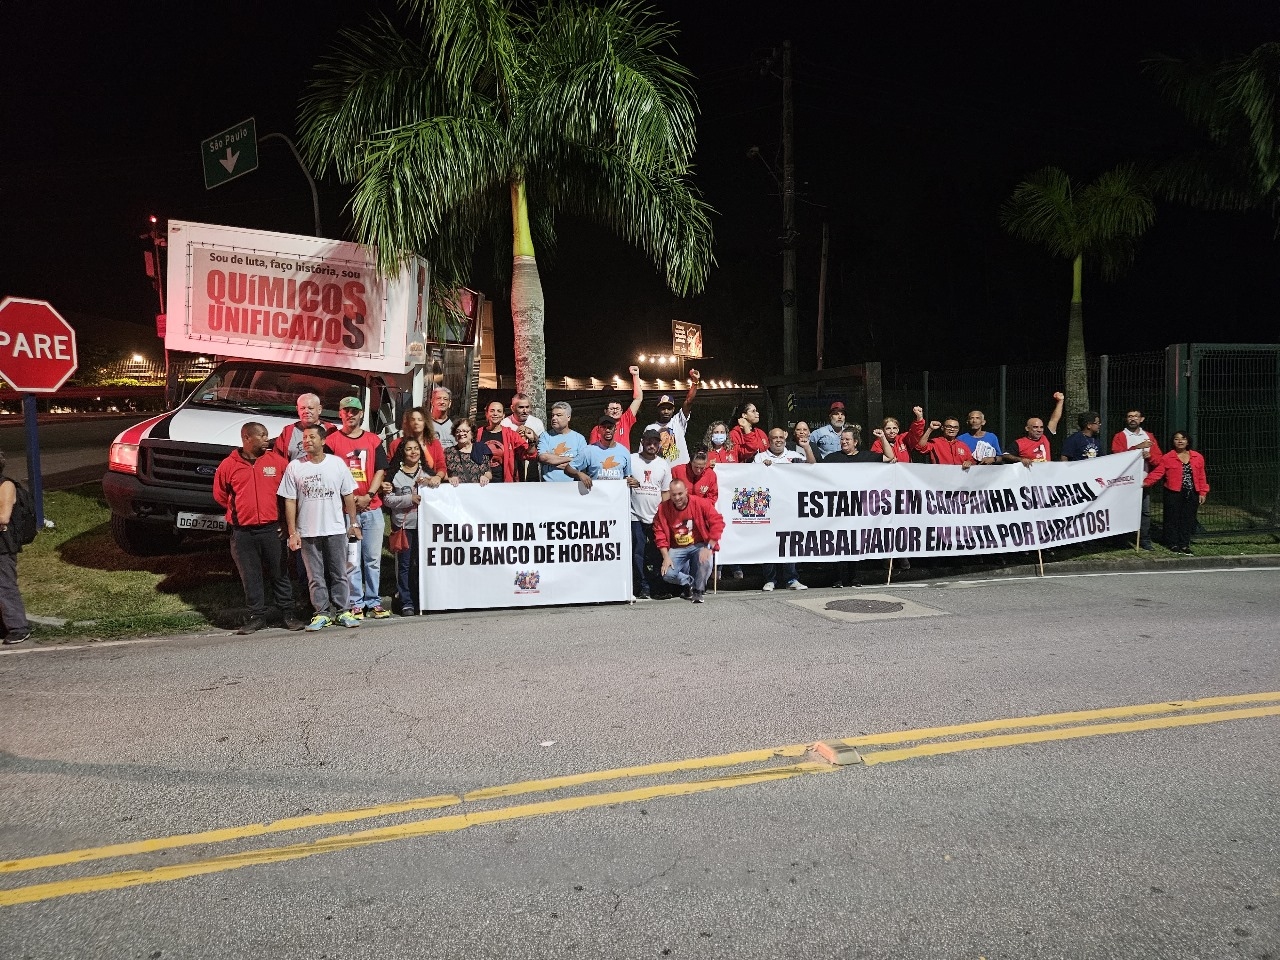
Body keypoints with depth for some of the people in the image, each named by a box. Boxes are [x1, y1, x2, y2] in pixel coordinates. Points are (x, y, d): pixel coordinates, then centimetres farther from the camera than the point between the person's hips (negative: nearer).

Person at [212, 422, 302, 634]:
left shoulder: (278, 461, 3)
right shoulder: (229, 465, 2)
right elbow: (220, 495, 14)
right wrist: (239, 512, 13)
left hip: (272, 530, 0)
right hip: (242, 534, 0)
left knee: (279, 574, 5)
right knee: (250, 576, 7)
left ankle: (287, 613, 14)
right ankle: (257, 616, 16)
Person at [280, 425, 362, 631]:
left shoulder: (337, 463, 3)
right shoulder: (294, 467, 1)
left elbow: (348, 496, 7)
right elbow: (289, 501, 1)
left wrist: (353, 523, 6)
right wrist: (292, 532, -4)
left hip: (336, 530, 0)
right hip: (307, 533, 0)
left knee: (339, 574, 6)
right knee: (315, 576, 4)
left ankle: (341, 610, 14)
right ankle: (322, 613, 12)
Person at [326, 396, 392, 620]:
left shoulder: (373, 440, 12)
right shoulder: (332, 441, 3)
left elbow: (380, 470, 7)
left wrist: (368, 496, -6)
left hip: (372, 508, 3)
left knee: (373, 559, 7)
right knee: (351, 560, -3)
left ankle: (374, 601, 14)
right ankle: (356, 604, 4)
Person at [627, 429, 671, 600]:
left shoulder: (663, 464, 11)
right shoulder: (631, 460, 3)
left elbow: (666, 492, 13)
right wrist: (628, 483, -16)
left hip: (657, 517, 2)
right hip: (636, 516, -2)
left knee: (659, 553, 3)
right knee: (638, 553, -2)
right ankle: (643, 588, 4)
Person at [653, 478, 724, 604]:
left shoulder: (701, 503, -12)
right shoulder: (663, 508, -7)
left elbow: (717, 522, -15)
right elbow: (660, 533, -3)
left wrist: (708, 548, -21)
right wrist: (666, 557, -11)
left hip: (699, 545, -1)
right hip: (677, 548, 2)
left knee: (705, 563, -33)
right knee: (667, 574, -20)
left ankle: (698, 591, -1)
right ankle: (688, 582, 16)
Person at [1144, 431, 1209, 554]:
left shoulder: (1198, 458, 8)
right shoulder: (1167, 458, -2)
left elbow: (1201, 477, 9)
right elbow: (1157, 473, -8)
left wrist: (1202, 493, 6)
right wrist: (1146, 482, -23)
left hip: (1192, 495, 3)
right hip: (1173, 494, -3)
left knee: (1188, 519, 6)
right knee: (1173, 519, 2)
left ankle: (1185, 544, 15)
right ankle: (1173, 543, 12)